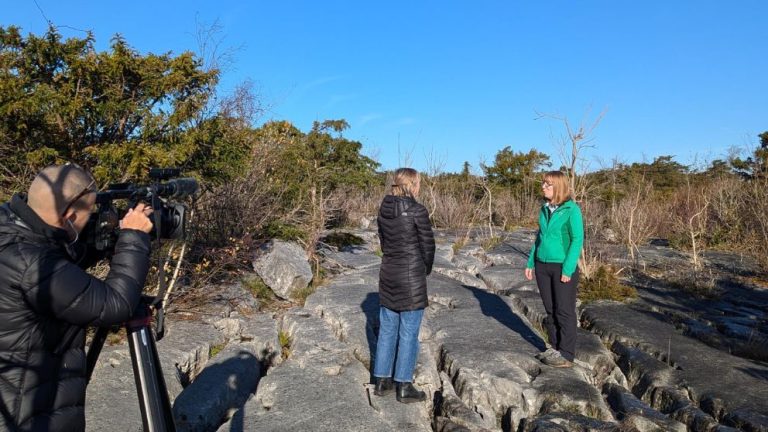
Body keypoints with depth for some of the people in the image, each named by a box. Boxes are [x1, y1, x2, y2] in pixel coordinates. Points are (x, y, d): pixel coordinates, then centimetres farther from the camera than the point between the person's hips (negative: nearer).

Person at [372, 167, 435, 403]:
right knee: (409, 333, 4)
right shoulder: (417, 211, -15)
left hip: (388, 273, 7)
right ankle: (404, 387, 13)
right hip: (411, 276, -6)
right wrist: (425, 270, 11)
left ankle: (382, 381, 25)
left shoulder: (384, 209, 4)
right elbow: (427, 245, -7)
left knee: (387, 329, 15)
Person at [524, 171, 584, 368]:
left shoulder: (571, 209, -10)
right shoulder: (544, 209, 8)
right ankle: (554, 348, 25)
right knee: (550, 310, 12)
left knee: (564, 311, 2)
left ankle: (566, 355, 10)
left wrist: (567, 269, -17)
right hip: (543, 266, 6)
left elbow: (577, 239, -13)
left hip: (563, 267, -6)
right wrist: (531, 263, 12)